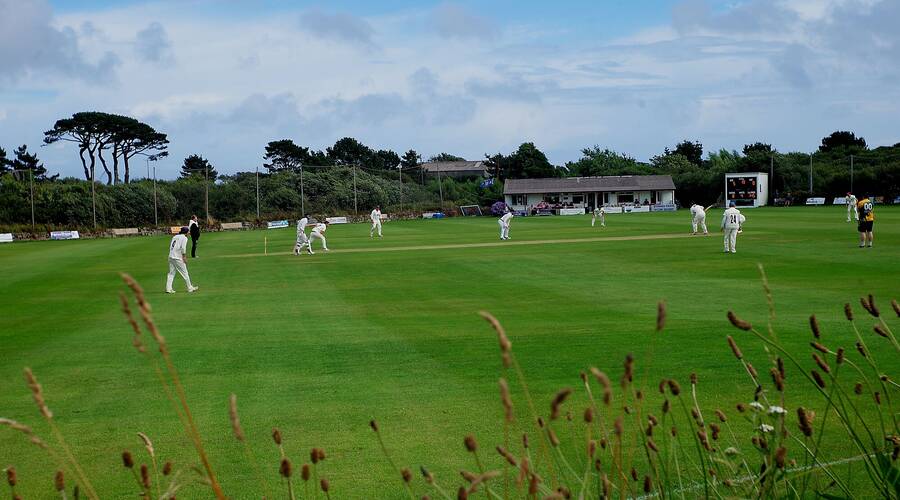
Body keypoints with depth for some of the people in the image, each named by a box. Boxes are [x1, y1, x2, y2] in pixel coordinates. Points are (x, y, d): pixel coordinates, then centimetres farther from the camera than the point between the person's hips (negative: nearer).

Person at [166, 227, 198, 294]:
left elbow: (170, 246, 14)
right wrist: (184, 257, -9)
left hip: (171, 257, 7)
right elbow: (183, 248, -14)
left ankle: (168, 288, 2)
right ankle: (190, 288, 7)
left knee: (171, 273, 9)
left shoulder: (175, 237, 18)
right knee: (184, 273, 1)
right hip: (178, 258, -7)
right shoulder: (184, 238, -3)